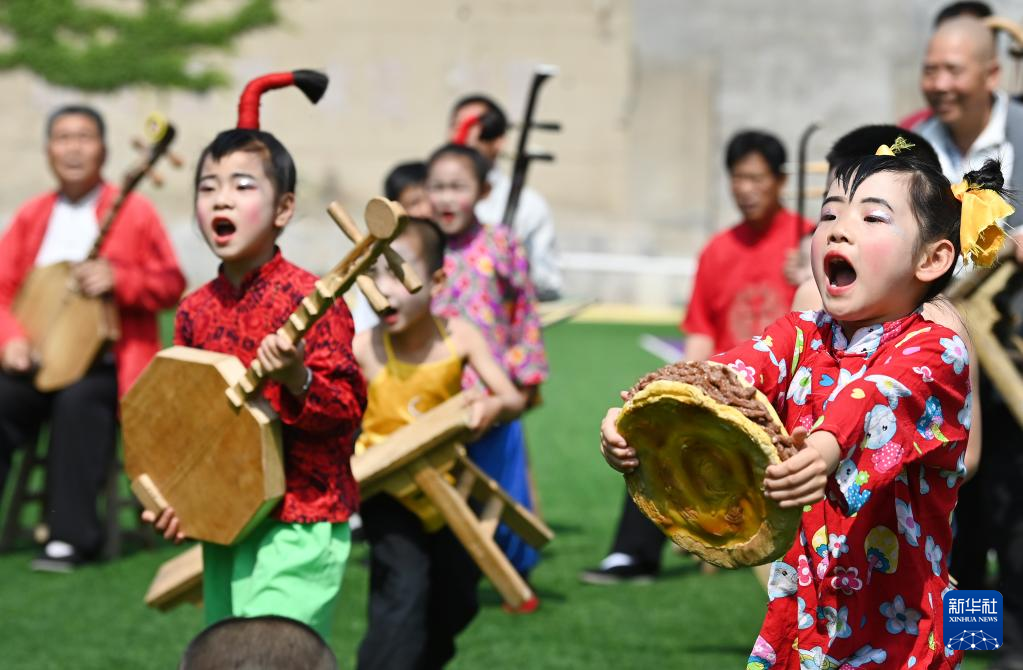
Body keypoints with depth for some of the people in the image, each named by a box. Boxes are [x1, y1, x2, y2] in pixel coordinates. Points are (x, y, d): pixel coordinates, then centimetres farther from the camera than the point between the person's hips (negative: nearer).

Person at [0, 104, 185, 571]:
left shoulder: (133, 212, 4)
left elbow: (171, 284, -2)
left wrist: (117, 279, -19)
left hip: (105, 360, -3)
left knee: (77, 400, -34)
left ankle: (71, 537, -29)